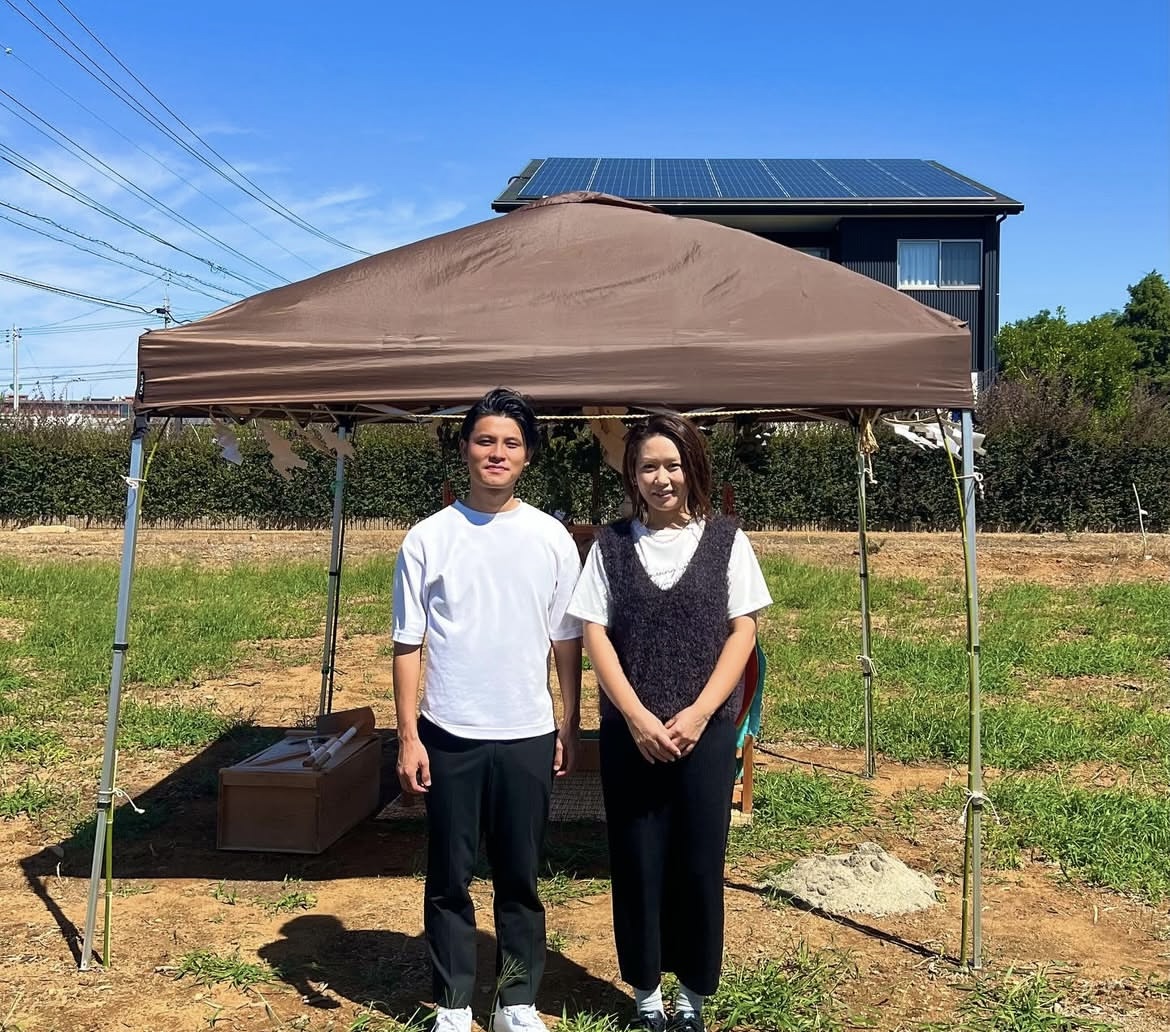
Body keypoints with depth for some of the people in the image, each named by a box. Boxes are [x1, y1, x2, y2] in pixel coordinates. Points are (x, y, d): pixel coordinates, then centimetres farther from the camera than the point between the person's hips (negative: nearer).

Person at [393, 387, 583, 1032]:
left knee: (520, 879, 12)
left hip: (527, 736, 1)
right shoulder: (427, 538, -3)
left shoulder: (552, 539, 1)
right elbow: (407, 646, -1)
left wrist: (569, 729, 6)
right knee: (449, 879, 10)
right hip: (448, 735, -1)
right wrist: (408, 737, -4)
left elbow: (566, 642, 6)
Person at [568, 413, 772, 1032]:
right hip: (629, 733, 1)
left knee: (700, 862, 6)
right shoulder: (611, 545, 3)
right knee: (637, 862, 7)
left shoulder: (725, 540, 2)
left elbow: (743, 632, -1)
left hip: (706, 730, 0)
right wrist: (638, 717, -11)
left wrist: (697, 714, -11)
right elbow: (595, 635, -1)